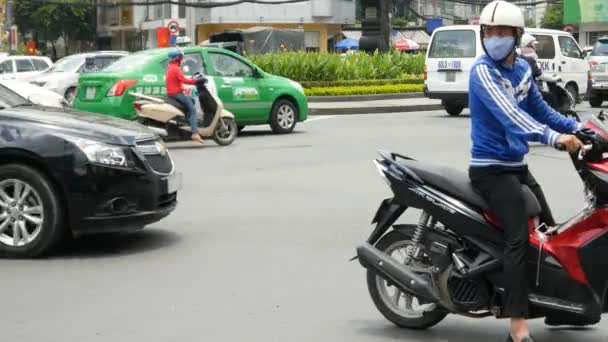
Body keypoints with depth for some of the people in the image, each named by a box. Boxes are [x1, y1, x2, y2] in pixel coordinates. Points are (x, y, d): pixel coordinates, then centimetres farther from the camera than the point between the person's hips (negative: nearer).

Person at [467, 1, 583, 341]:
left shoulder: (521, 68, 8)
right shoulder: (483, 71, -16)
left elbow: (539, 109, 19)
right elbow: (510, 114, -31)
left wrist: (577, 127, 7)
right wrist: (554, 137, -43)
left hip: (518, 166, 9)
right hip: (492, 168, -9)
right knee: (520, 238, -23)